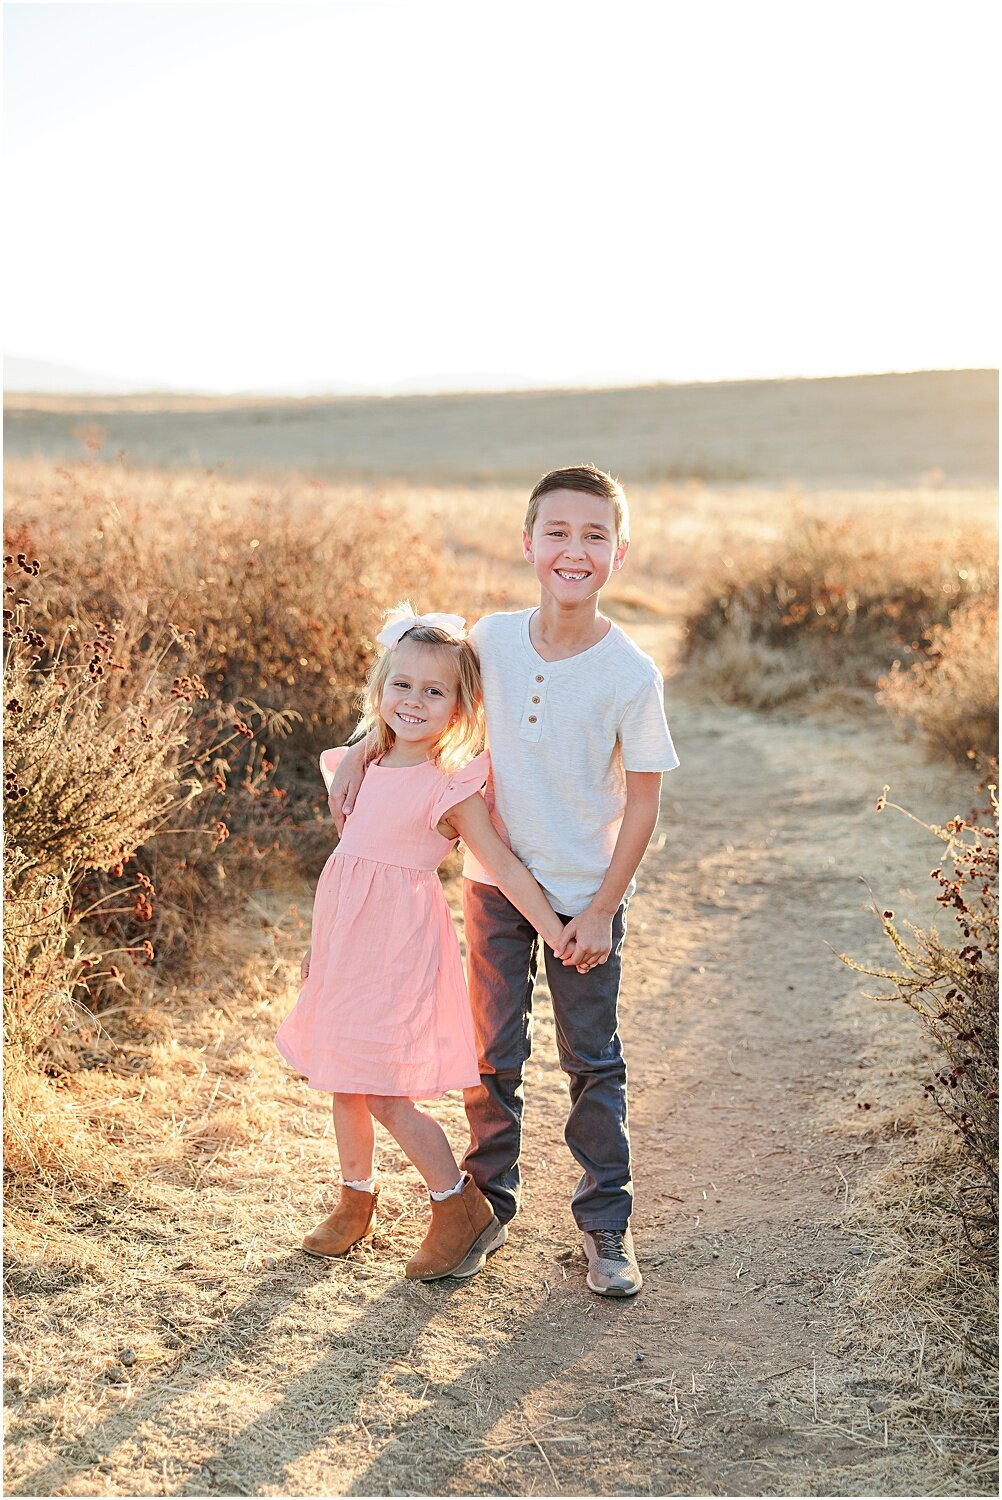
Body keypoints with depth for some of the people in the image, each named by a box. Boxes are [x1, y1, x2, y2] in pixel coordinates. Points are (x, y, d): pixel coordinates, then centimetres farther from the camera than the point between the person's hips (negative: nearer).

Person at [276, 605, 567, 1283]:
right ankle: (357, 1200, 37)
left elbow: (507, 869, -11)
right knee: (343, 1084, 16)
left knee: (386, 1094, -6)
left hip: (399, 947, -7)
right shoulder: (365, 768, 6)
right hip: (346, 942, 7)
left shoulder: (451, 788, -12)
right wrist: (318, 945, 19)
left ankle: (463, 1210, 12)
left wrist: (562, 939, -13)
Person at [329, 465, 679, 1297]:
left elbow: (643, 800, -11)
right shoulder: (493, 639, -9)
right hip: (495, 881, 3)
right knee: (493, 1053, 14)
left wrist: (603, 909, -12)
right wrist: (361, 754, -1)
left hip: (585, 894, -2)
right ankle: (489, 1199, 33)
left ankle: (608, 1221, 25)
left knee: (593, 1060, 9)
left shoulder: (633, 675, -18)